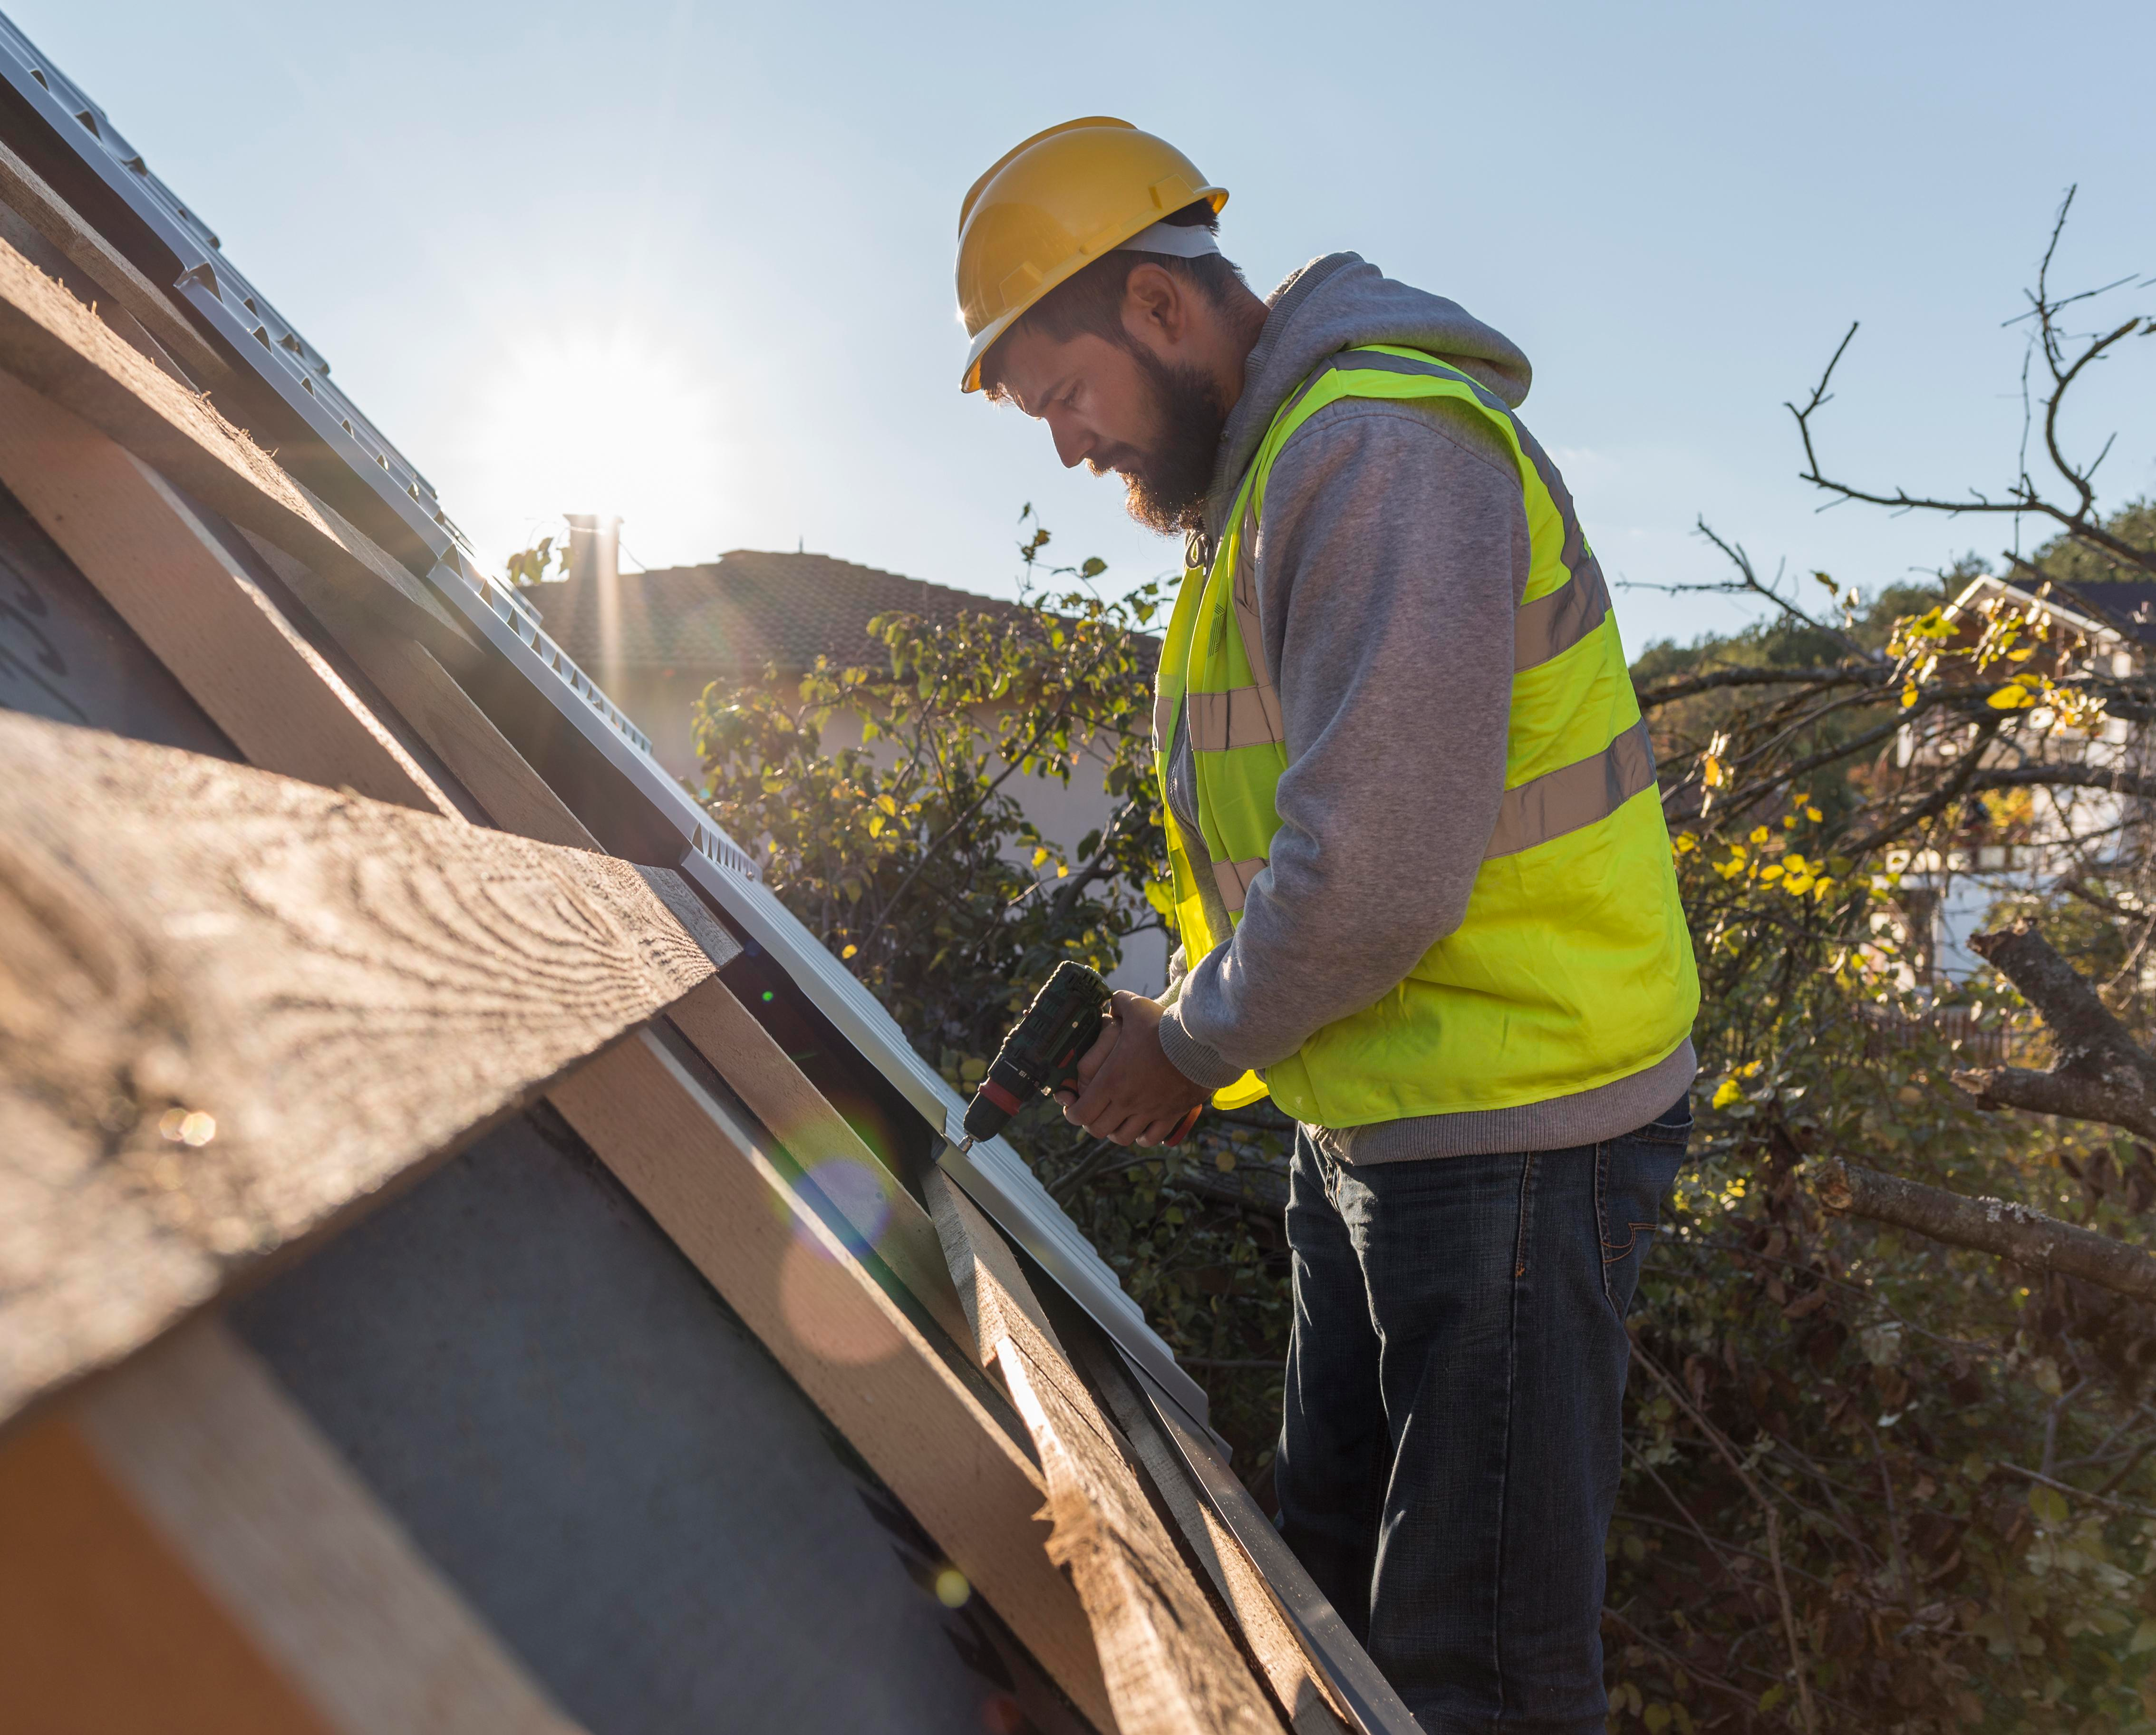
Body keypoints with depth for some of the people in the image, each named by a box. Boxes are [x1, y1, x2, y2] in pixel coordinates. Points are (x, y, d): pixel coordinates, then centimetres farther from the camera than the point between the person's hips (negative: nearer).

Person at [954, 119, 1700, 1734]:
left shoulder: (1378, 450, -19)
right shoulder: (1274, 472, 14)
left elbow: (1381, 868, -27)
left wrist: (1196, 1047, -11)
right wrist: (1195, 1010, 6)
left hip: (1514, 1130, -10)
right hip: (1374, 1115, 10)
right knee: (1336, 1591, 22)